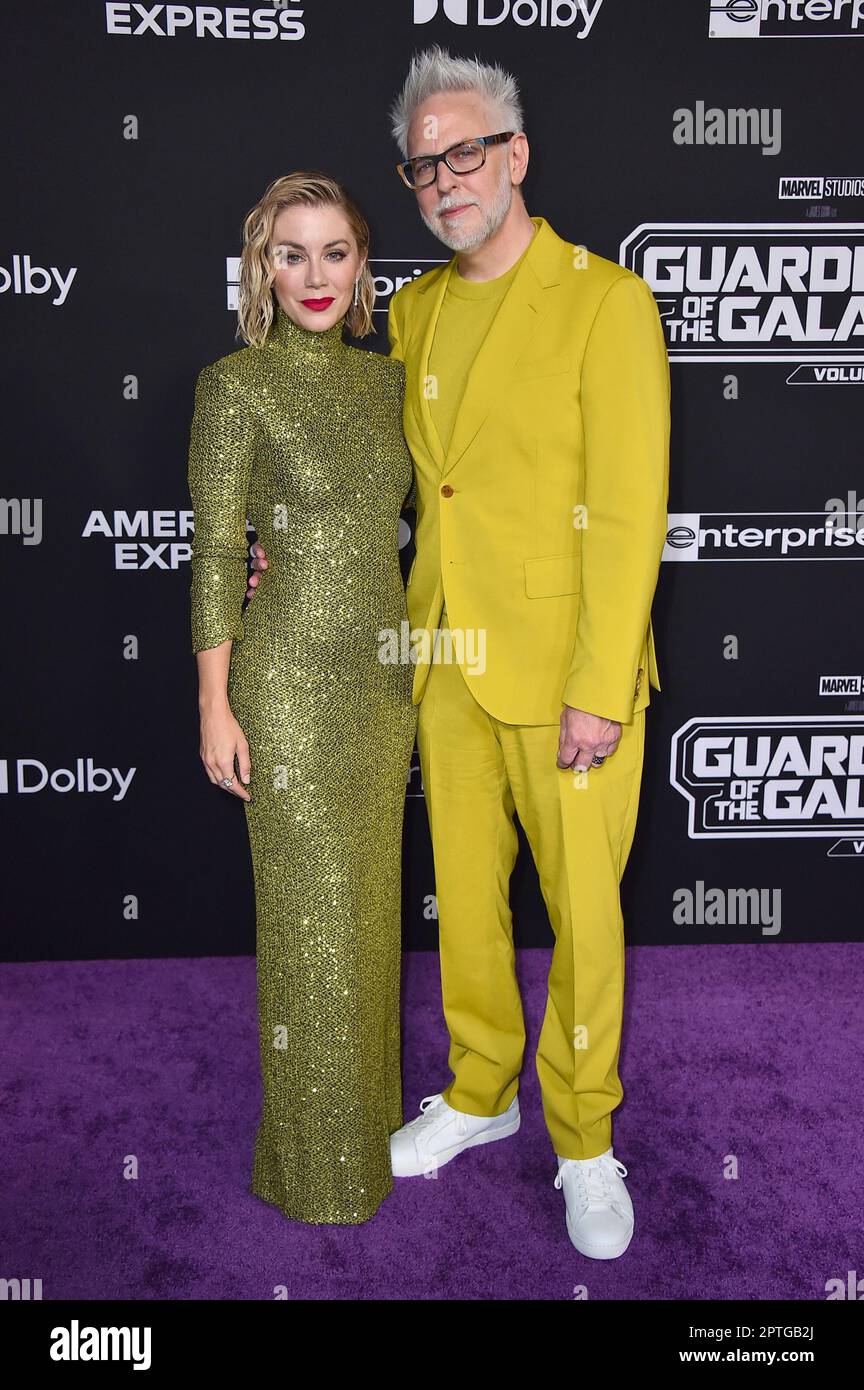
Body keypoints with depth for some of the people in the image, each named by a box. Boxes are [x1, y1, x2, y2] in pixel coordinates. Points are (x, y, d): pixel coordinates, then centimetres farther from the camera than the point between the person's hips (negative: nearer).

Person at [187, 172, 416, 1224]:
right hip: (291, 674, -6)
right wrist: (216, 706, -11)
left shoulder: (385, 378, 10)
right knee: (311, 913, 3)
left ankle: (373, 1110, 36)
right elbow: (215, 554, -10)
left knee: (372, 898, 16)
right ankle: (318, 1158, 23)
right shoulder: (235, 385, -8)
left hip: (385, 670, 6)